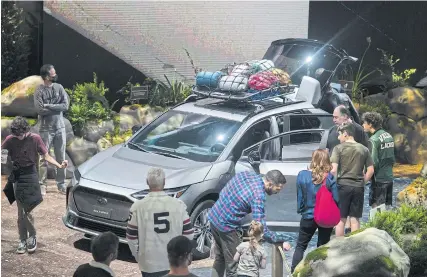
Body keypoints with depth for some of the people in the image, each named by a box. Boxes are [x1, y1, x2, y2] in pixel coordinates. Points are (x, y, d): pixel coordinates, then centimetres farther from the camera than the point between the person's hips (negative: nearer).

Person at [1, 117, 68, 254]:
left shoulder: (35, 138, -7)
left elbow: (46, 156, -4)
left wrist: (59, 165, -18)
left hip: (30, 174, -2)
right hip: (16, 175, 2)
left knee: (25, 211, -6)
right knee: (21, 211, 5)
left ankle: (32, 237, 14)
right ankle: (23, 240, 14)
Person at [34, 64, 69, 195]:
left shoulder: (59, 87, 2)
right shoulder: (39, 91, -9)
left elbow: (66, 105, -7)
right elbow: (40, 110, -18)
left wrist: (48, 106, -14)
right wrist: (56, 108, -11)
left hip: (60, 127, 4)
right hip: (46, 129, -4)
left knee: (61, 157, 8)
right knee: (44, 158, 1)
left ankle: (61, 184, 17)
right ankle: (42, 185, 8)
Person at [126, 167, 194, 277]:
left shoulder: (138, 207, -13)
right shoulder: (178, 205, -9)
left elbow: (131, 237, -7)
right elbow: (189, 234, -3)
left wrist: (138, 256, 10)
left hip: (149, 264, -2)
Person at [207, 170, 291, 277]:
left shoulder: (247, 174, 1)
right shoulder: (258, 195, -22)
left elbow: (223, 192, 13)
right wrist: (281, 240, -16)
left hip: (214, 217, 9)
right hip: (226, 226, -9)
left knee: (220, 258, 22)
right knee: (233, 265, 1)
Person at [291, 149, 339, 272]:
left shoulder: (302, 175, -10)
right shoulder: (329, 178, -13)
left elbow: (299, 197, -3)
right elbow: (336, 199, -9)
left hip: (308, 217, 0)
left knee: (300, 246, 13)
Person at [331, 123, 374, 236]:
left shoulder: (339, 148, -5)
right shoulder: (364, 149, 7)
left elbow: (333, 169, -12)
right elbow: (371, 170, 4)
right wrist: (362, 182, 12)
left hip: (343, 185, -3)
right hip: (358, 187, 3)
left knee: (341, 219, 5)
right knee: (355, 219, 8)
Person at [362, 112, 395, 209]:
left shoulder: (374, 140, -16)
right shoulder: (389, 136, 10)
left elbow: (374, 162, -19)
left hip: (379, 179, -8)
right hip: (389, 178, 8)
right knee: (388, 206, 13)